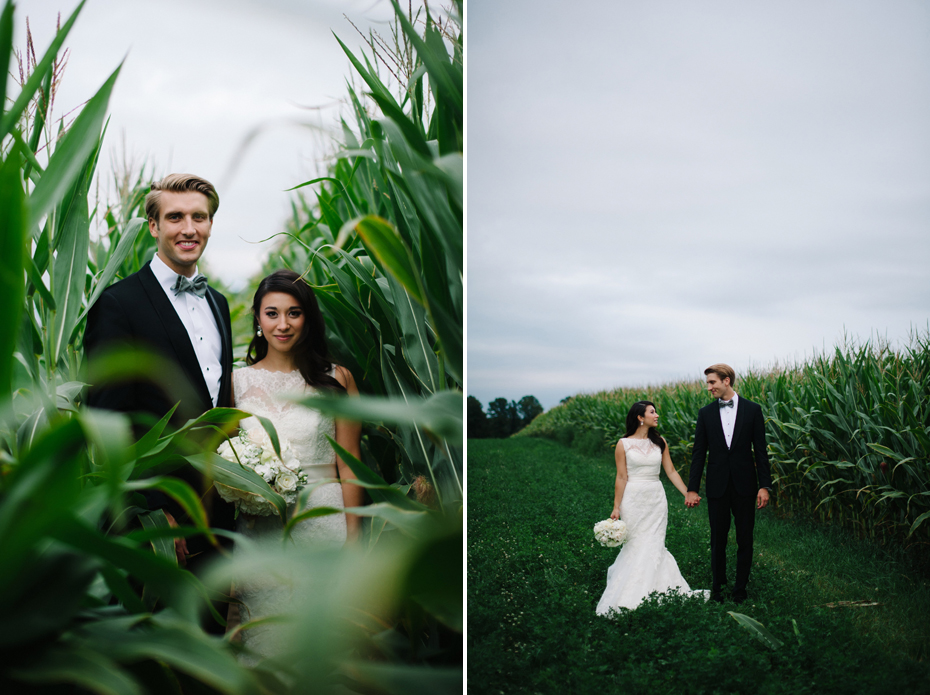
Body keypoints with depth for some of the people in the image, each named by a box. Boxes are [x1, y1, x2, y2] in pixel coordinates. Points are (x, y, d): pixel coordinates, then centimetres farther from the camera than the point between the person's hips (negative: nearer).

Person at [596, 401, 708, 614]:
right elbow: (621, 478, -3)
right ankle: (629, 598, 12)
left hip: (656, 500, 3)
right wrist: (616, 507, -4)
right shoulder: (624, 444, -3)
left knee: (653, 547, 0)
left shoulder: (660, 443, 7)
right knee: (635, 546, 0)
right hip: (633, 499, -3)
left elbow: (671, 471, 9)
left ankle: (651, 593, 10)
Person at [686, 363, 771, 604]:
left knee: (745, 539, 6)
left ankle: (741, 588, 18)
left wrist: (764, 486, -5)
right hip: (717, 485, 1)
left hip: (744, 485, -1)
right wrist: (692, 489, 0)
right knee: (718, 539, 7)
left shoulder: (752, 409, -1)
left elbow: (760, 450, 0)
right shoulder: (706, 413, 3)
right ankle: (718, 586, 20)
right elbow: (699, 453, 4)